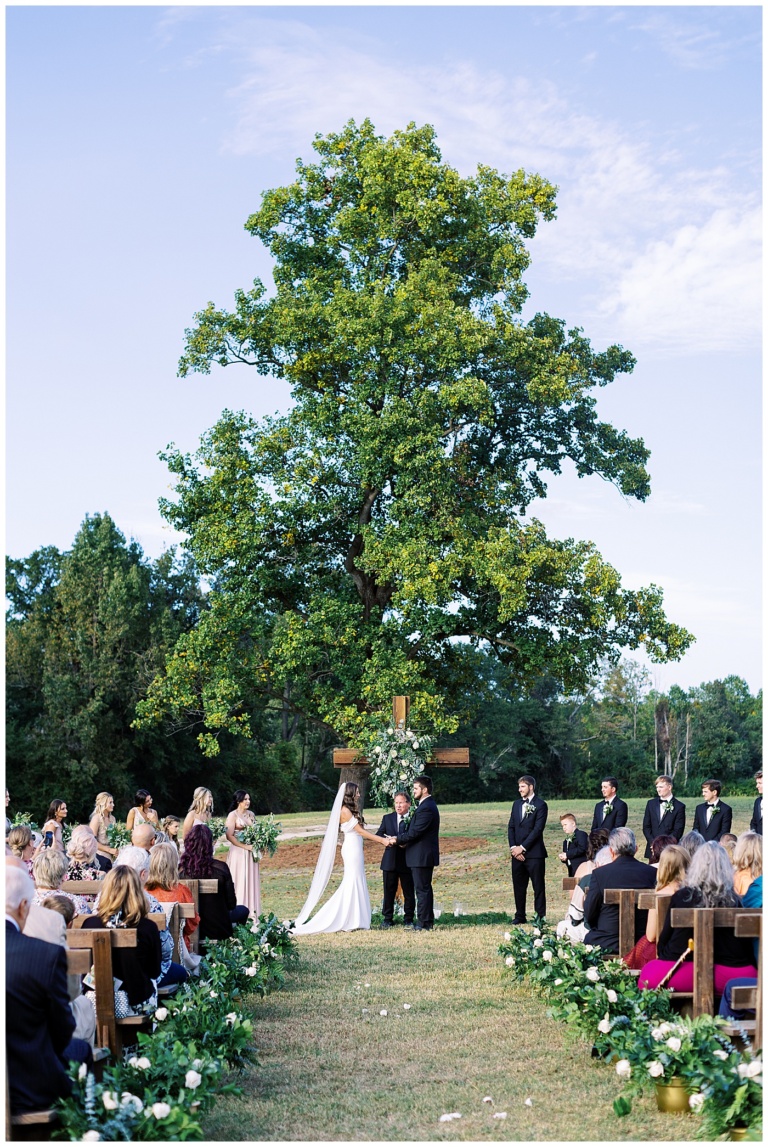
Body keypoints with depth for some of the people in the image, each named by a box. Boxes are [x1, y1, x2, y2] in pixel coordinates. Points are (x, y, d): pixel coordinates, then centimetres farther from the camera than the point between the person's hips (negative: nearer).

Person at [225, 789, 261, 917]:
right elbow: (229, 836, -13)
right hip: (238, 852, -6)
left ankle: (252, 913, 8)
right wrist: (245, 846, -18)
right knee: (240, 881, -5)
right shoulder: (233, 815, -6)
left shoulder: (251, 814, 12)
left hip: (250, 853, 6)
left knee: (252, 881, 5)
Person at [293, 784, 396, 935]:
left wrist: (381, 840, 9)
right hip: (351, 849, -9)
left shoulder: (351, 810, 16)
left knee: (356, 883, 8)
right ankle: (347, 922, -3)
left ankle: (353, 920, 10)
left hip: (356, 850, 9)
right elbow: (360, 831, -12)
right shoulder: (345, 811, -12)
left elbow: (361, 832, 15)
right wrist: (381, 840, -10)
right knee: (352, 883, -6)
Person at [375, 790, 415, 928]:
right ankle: (387, 919, 16)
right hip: (390, 861, 2)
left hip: (408, 861, -2)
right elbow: (378, 835, 3)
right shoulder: (387, 818, 9)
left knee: (409, 892, 5)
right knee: (389, 891, 7)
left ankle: (408, 919, 15)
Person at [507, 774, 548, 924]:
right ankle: (520, 916, 16)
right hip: (517, 853, 6)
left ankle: (540, 916, 3)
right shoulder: (517, 804, 15)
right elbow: (511, 827, 12)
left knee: (538, 887, -1)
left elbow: (538, 829, -12)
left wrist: (522, 847, -14)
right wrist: (513, 847, -2)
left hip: (534, 853, -6)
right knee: (518, 886, 9)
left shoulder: (540, 805, -5)